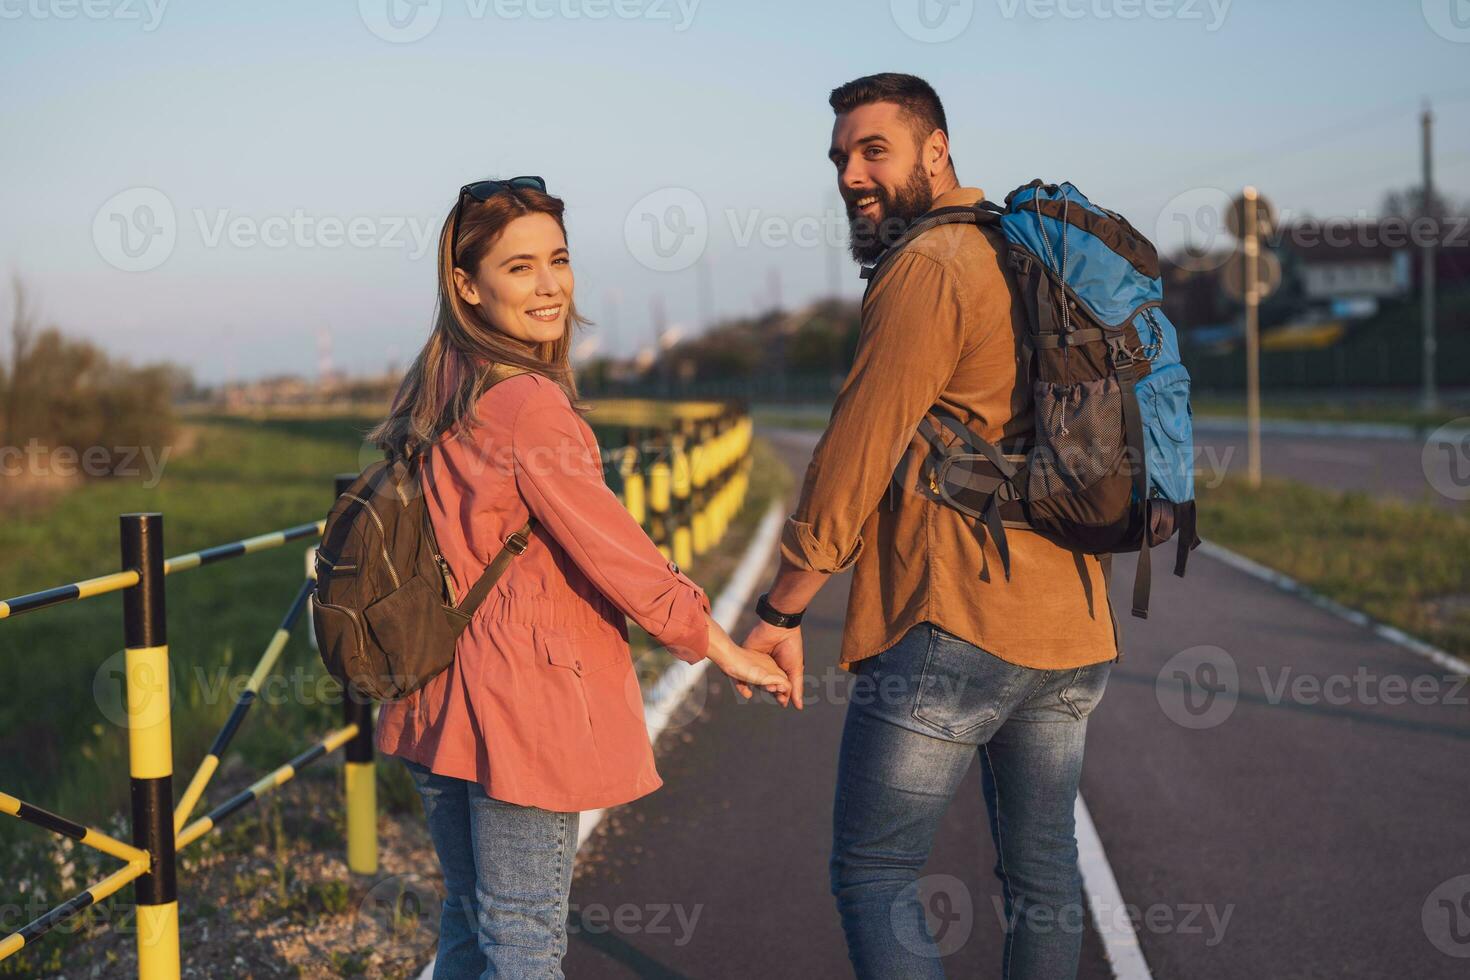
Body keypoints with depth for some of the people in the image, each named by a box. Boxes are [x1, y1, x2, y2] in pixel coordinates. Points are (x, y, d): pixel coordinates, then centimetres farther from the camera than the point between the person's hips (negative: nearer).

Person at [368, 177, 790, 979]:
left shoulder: (430, 392, 7)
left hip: (436, 701, 8)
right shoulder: (530, 403, -18)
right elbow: (613, 554, -17)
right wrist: (724, 649, -5)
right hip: (523, 701, -8)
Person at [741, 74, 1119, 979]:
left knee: (872, 875, -1)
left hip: (953, 628, -9)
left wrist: (782, 609, -7)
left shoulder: (930, 268, -11)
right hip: (1076, 630, 9)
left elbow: (857, 454, -14)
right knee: (1043, 875, 16)